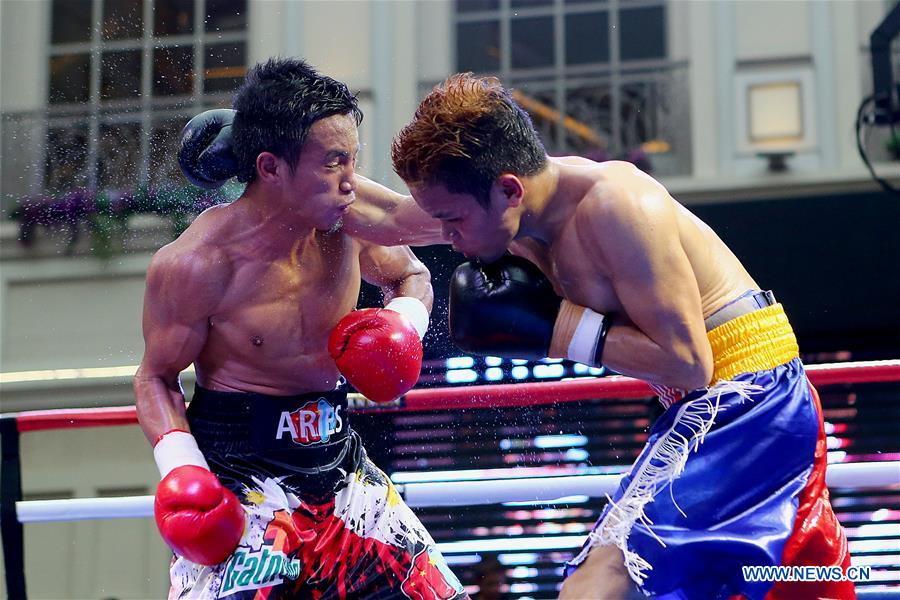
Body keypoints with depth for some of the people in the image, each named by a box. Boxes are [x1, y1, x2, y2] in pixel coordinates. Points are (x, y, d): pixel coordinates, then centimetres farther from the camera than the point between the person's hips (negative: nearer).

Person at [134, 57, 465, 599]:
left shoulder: (349, 221, -6)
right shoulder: (197, 264, -18)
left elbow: (412, 276, 17)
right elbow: (157, 377, -4)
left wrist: (405, 323, -6)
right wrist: (181, 467, -19)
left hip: (339, 458, 5)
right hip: (240, 473, -5)